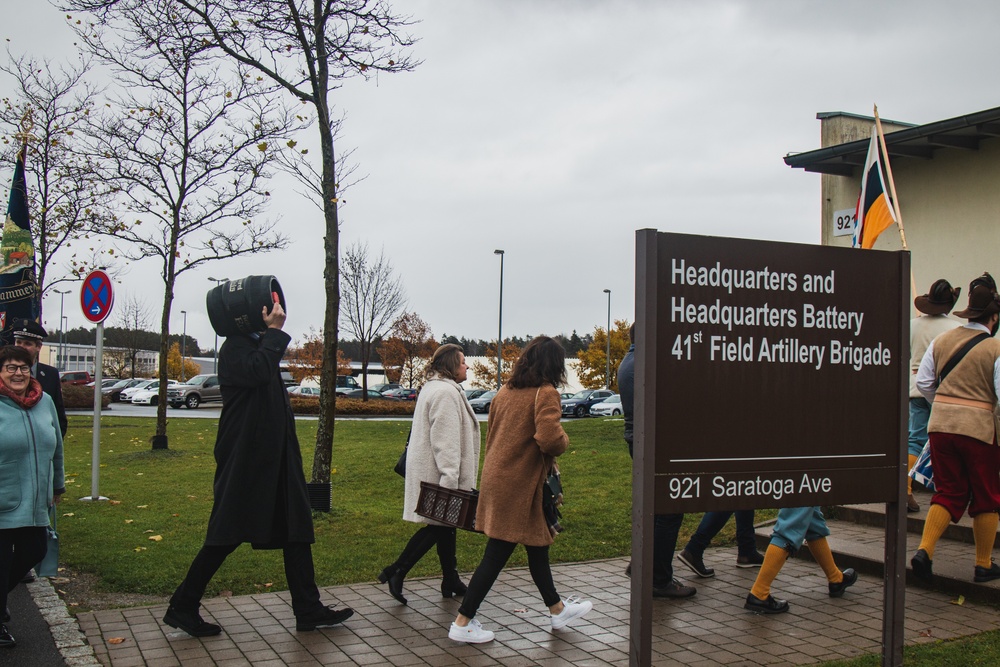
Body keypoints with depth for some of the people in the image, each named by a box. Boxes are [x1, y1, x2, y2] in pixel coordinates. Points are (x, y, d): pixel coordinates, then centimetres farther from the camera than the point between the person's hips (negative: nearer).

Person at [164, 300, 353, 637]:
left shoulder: (259, 346, 18)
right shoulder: (235, 349, -10)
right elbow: (257, 371, -30)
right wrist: (274, 331, -21)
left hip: (273, 458, 9)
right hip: (245, 461, -9)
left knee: (297, 530, 8)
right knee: (228, 534, -3)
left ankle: (308, 610, 13)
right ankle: (182, 607, 12)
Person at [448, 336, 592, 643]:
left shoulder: (505, 391, 10)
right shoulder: (545, 393, -14)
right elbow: (549, 438, -26)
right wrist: (564, 441, -6)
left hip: (496, 477, 9)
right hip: (520, 484, -9)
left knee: (537, 544, 21)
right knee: (496, 555, 0)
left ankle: (557, 609, 36)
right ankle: (463, 623, 6)